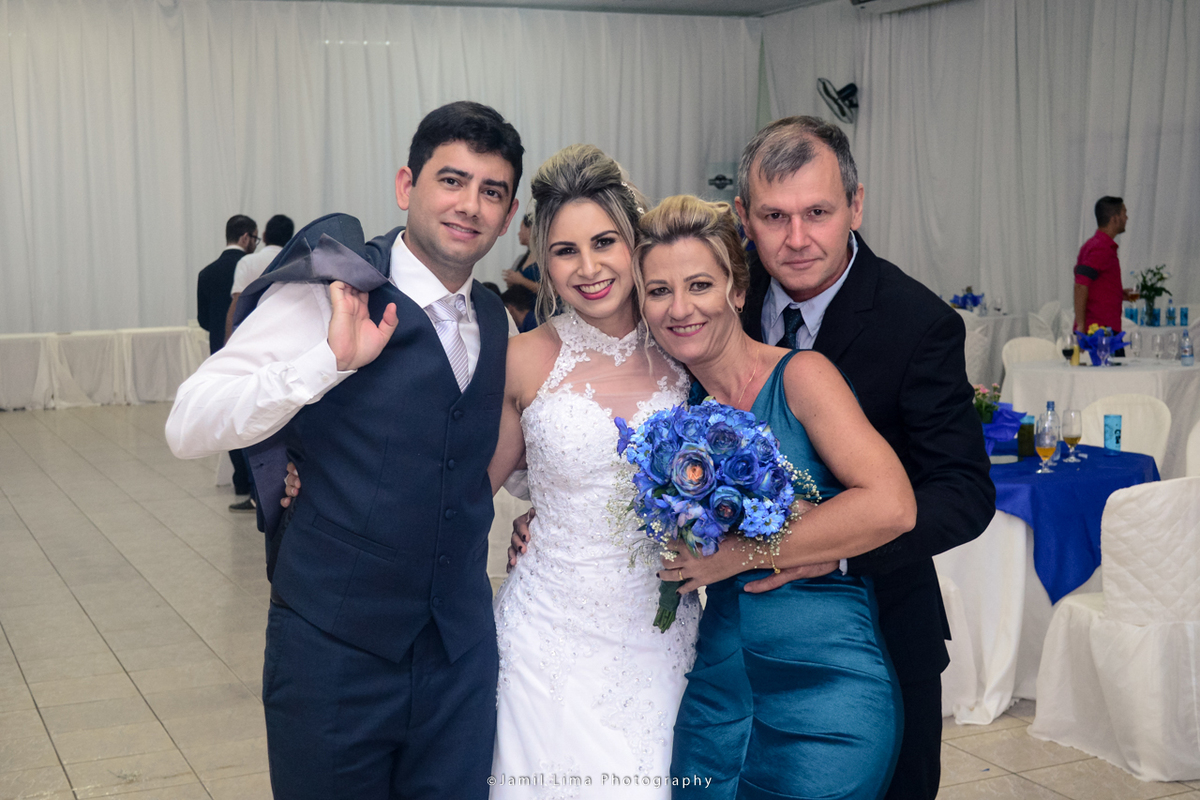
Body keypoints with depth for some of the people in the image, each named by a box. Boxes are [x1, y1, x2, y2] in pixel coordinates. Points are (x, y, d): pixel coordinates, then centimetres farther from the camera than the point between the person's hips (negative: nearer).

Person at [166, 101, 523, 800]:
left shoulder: (495, 320, 7)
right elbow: (189, 428, -19)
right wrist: (330, 360, -28)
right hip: (335, 654, -5)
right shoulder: (328, 293, -11)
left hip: (462, 652, 5)